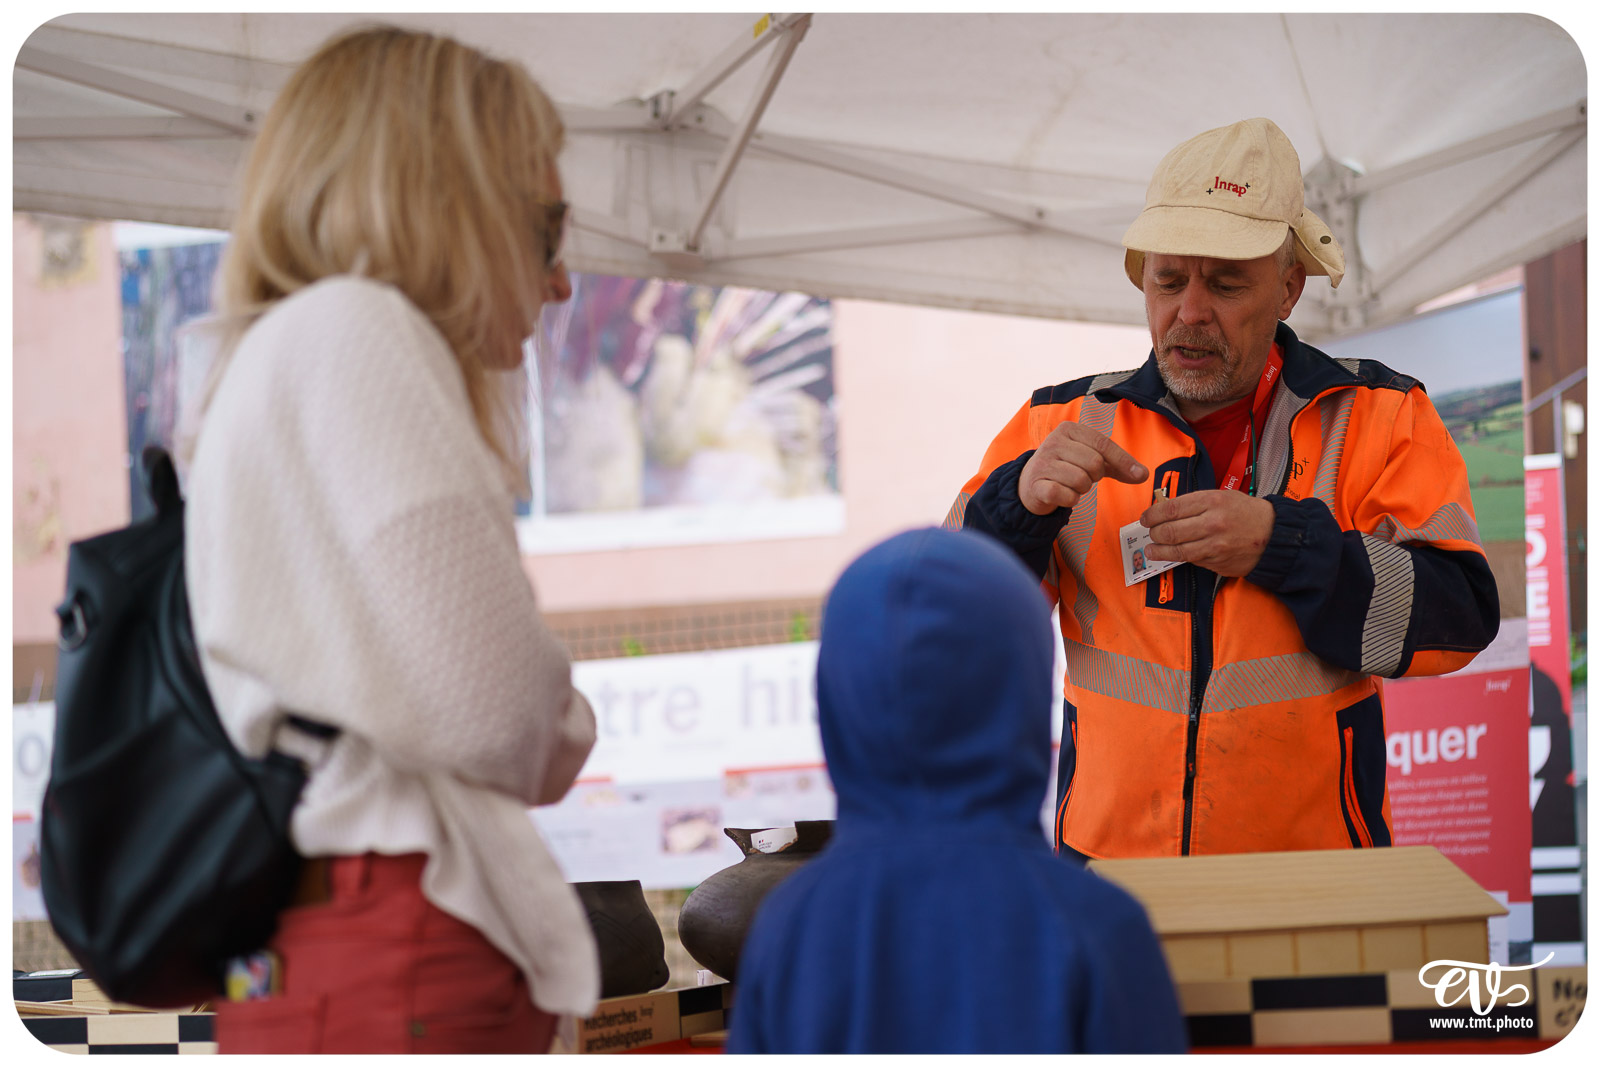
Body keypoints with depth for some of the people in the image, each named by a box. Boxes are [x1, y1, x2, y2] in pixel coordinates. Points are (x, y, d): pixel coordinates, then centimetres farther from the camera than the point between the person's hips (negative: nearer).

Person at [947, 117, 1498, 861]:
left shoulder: (1377, 417, 9)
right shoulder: (1065, 425, 13)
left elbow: (1461, 615, -2)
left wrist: (1281, 543, -12)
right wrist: (1020, 503, -11)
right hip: (1111, 851, 1)